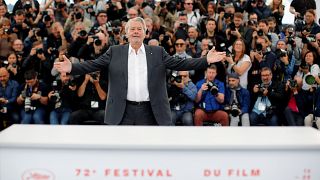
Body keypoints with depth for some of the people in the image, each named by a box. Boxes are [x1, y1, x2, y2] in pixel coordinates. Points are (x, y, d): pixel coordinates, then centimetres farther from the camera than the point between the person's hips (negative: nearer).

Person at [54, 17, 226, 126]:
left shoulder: (157, 52, 7)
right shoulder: (115, 52, 7)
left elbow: (179, 63, 2)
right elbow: (94, 64, 1)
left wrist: (206, 60, -7)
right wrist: (71, 68, -13)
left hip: (150, 111, 1)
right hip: (123, 111, 0)